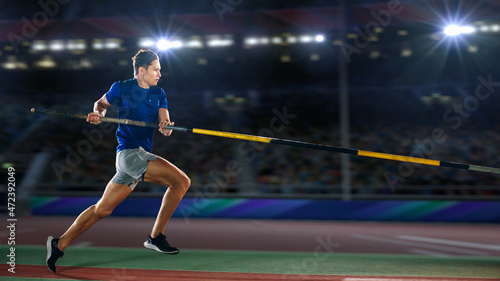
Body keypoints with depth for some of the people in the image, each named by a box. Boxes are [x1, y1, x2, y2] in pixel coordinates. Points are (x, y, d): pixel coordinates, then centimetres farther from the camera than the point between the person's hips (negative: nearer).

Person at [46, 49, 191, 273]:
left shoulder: (159, 94, 12)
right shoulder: (121, 88, -1)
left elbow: (165, 127, 4)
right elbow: (102, 103, 16)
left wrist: (165, 127, -20)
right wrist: (98, 114, -6)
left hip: (141, 157, 6)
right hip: (129, 152, -6)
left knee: (102, 209, 6)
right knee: (182, 180, -16)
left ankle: (59, 244, 14)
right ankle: (155, 237, -9)